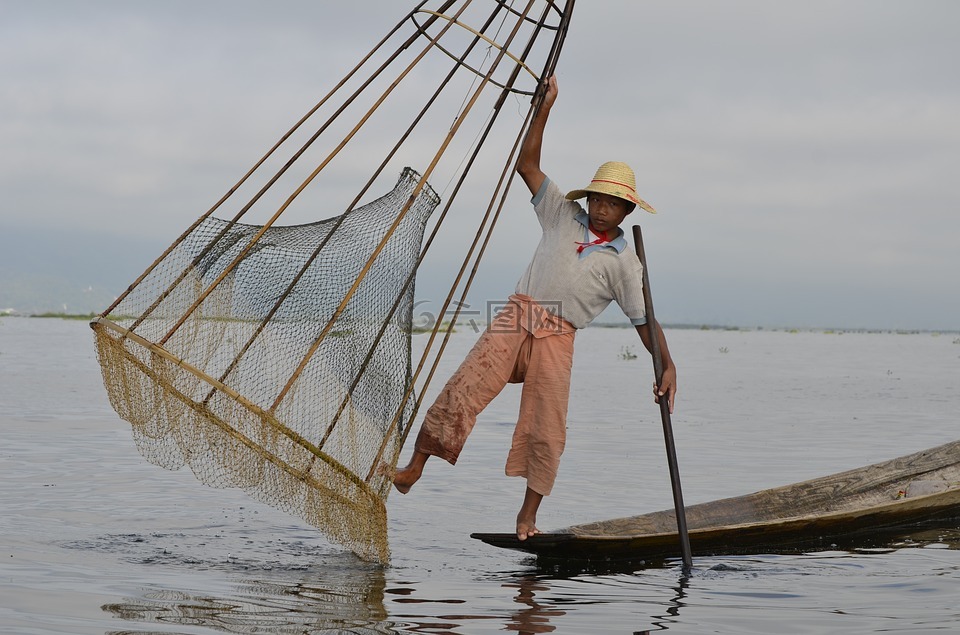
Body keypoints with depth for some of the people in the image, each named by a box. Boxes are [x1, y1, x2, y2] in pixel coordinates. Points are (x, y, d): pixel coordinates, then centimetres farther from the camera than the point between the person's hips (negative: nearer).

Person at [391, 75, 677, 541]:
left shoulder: (625, 262, 8)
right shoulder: (564, 216, 14)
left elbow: (645, 320, 5)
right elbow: (527, 165, 12)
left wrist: (667, 366, -9)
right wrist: (546, 106, 7)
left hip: (556, 340, -1)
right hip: (515, 319, 1)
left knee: (546, 430, -6)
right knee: (463, 388, -16)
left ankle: (528, 516, 7)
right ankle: (414, 468, -11)